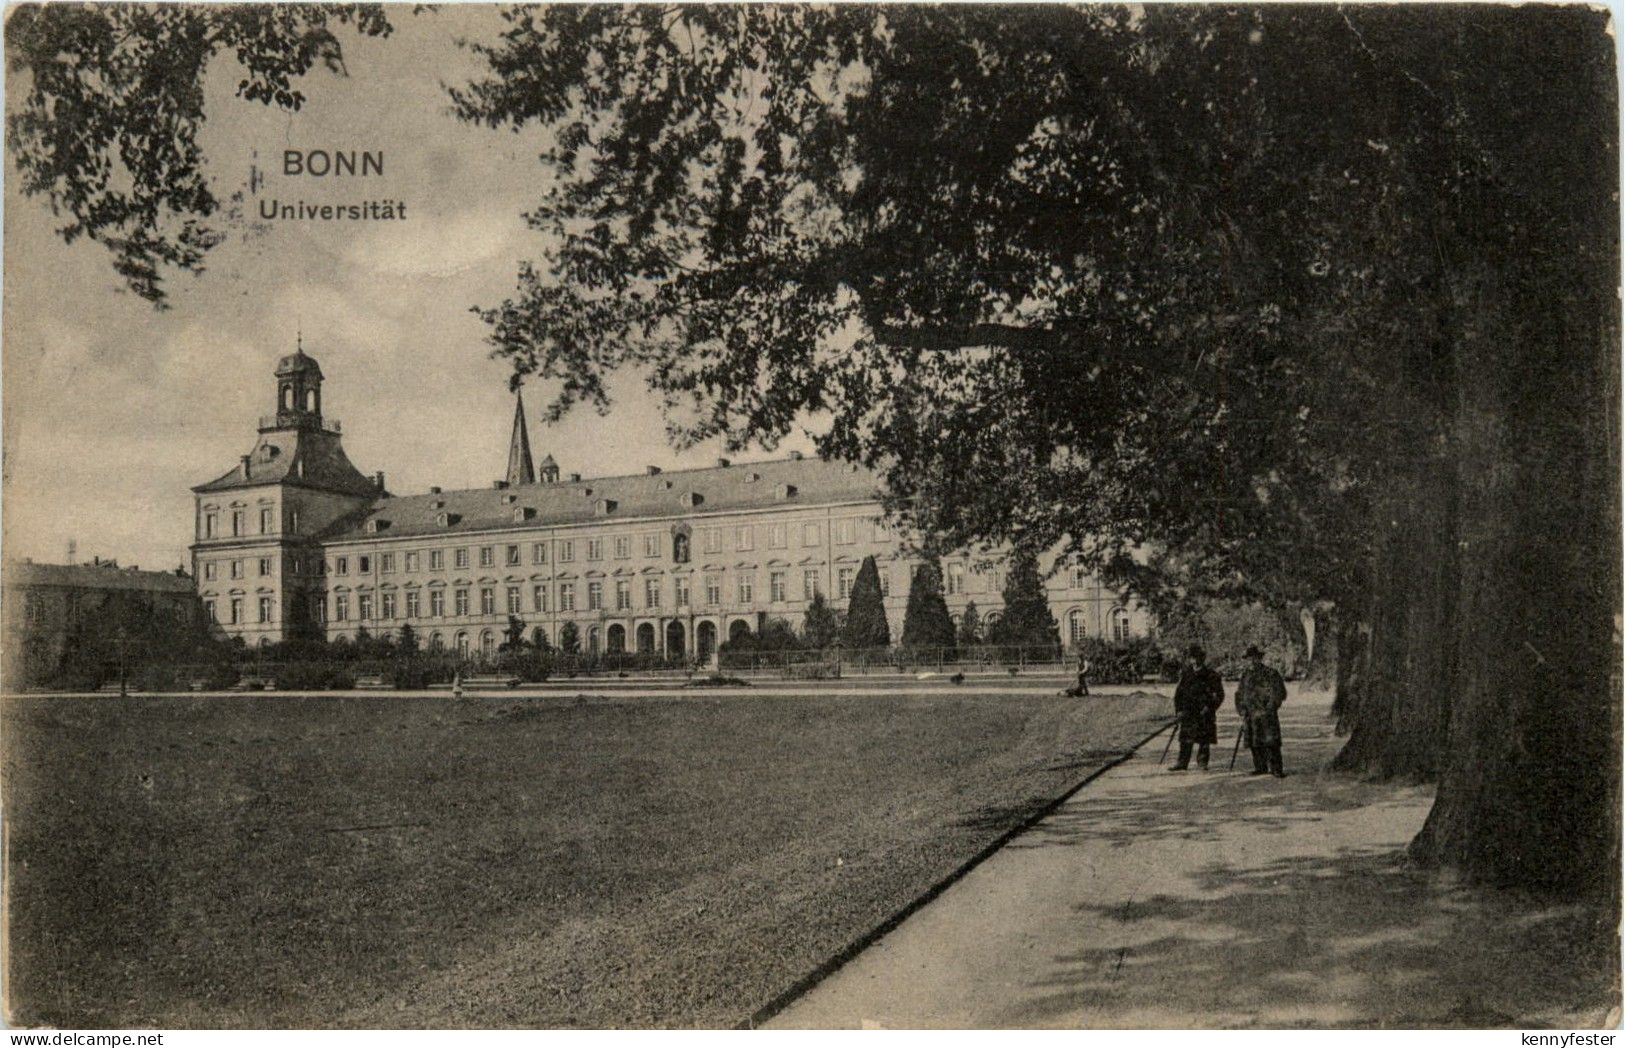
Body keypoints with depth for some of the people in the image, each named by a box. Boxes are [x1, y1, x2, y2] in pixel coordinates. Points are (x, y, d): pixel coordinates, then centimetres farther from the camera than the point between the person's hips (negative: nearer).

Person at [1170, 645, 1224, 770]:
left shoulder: (1211, 675, 0)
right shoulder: (1186, 675, 10)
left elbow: (1219, 695, 1)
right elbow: (1178, 693, 15)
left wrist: (1209, 707, -9)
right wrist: (1178, 710, 5)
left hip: (1204, 713, -2)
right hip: (1188, 713, 2)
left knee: (1204, 740, 0)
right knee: (1185, 740, 2)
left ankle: (1202, 763, 10)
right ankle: (1182, 762, 8)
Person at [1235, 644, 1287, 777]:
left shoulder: (1270, 674, -6)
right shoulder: (1245, 675, 12)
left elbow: (1279, 694, -7)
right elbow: (1239, 694, 21)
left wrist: (1267, 710, -12)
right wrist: (1241, 711, 10)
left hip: (1266, 716, -6)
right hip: (1250, 716, 6)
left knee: (1271, 742, -10)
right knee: (1255, 744, 7)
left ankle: (1275, 769, -8)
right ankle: (1260, 767, 17)